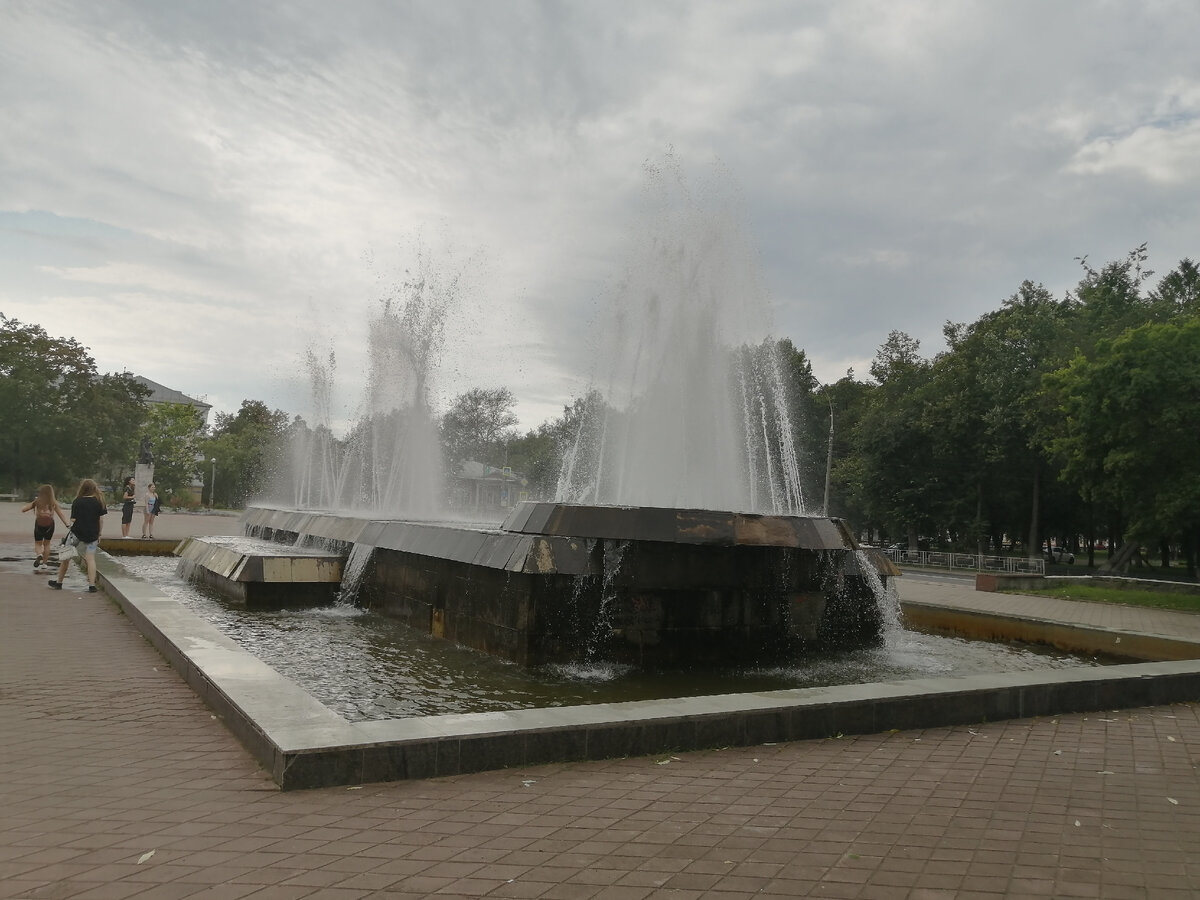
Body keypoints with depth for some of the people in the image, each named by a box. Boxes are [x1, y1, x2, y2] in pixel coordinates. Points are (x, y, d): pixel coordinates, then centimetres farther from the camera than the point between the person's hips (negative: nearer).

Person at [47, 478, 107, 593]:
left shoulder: (77, 501, -3)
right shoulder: (99, 501, 1)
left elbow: (73, 520, -4)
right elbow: (101, 520, 1)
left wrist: (71, 530, 9)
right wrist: (99, 535, 8)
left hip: (77, 533, -1)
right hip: (92, 535, 1)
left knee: (66, 557, 13)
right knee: (91, 559, 1)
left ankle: (59, 582, 24)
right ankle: (92, 584, -5)